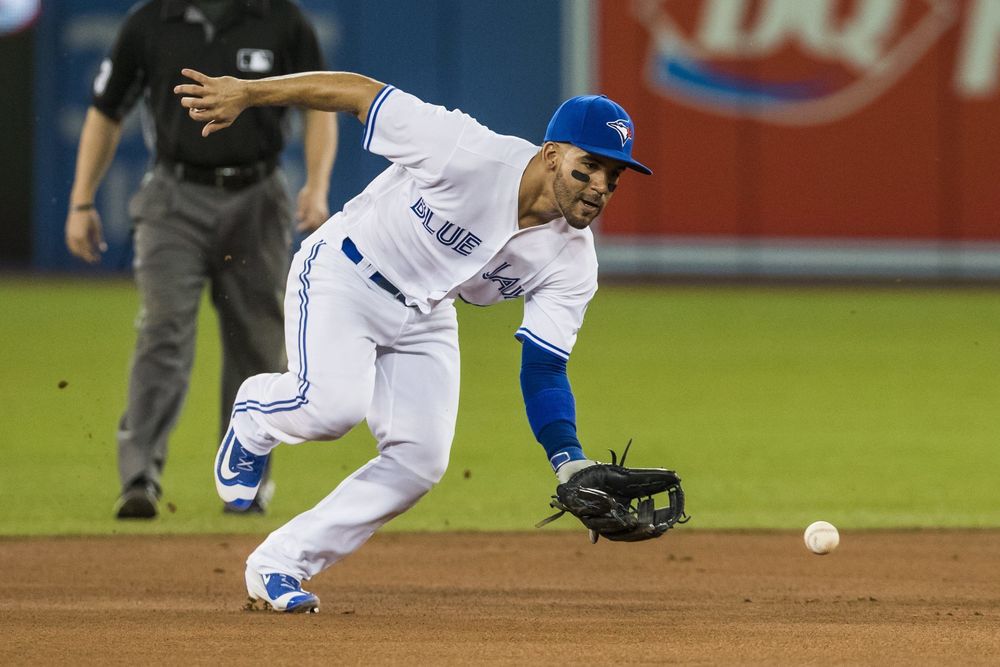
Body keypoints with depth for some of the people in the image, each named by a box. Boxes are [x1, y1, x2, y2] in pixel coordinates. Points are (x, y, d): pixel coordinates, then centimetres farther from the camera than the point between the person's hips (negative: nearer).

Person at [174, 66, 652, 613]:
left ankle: (279, 565, 5)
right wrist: (246, 92, -27)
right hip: (343, 275, -6)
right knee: (333, 404, -29)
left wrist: (571, 463, -27)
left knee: (421, 460, -9)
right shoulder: (470, 154, -30)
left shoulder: (572, 263, -14)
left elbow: (543, 372, -11)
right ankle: (254, 417, 8)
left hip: (424, 320, 6)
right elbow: (360, 93, -24)